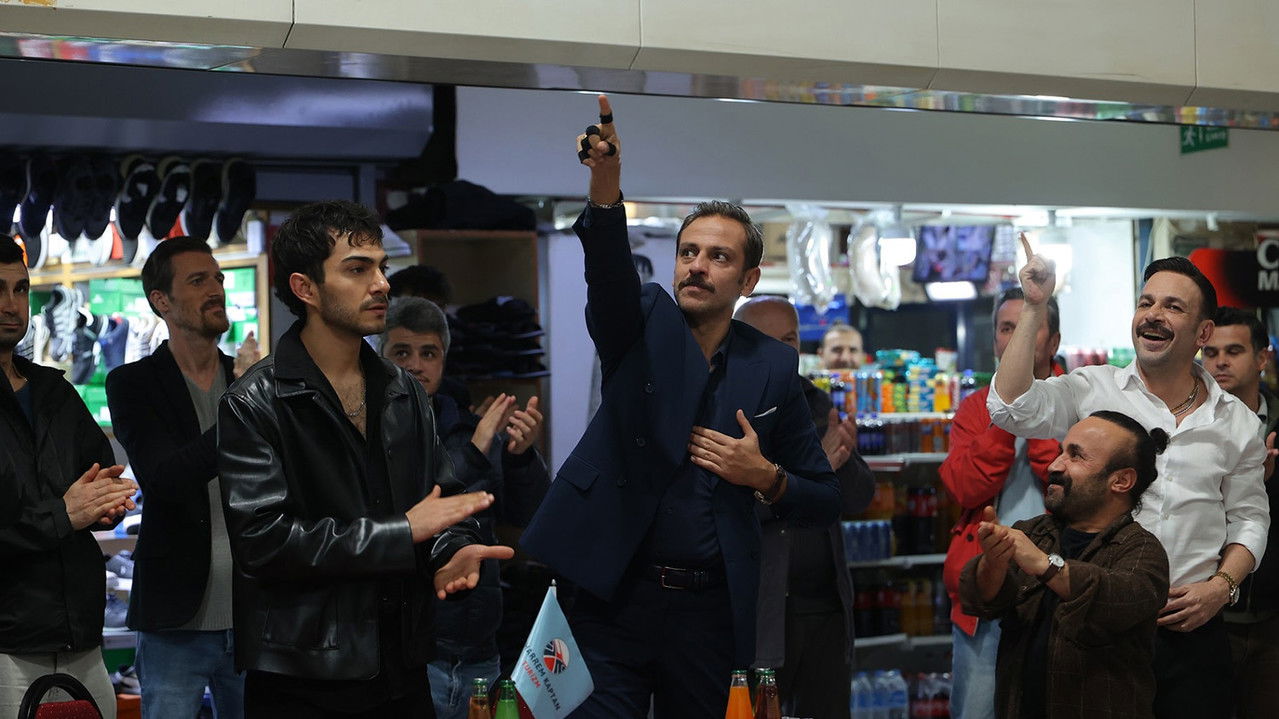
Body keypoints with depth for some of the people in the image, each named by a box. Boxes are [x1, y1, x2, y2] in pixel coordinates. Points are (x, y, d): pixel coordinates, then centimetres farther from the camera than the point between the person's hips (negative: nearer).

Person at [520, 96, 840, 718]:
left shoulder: (773, 368, 7)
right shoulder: (644, 327, 5)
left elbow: (823, 502, 11)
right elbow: (608, 268, -19)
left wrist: (768, 478, -9)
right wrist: (605, 180, -37)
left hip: (709, 613, 2)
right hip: (615, 597, -1)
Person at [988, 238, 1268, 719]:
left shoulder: (1237, 422, 8)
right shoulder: (1091, 391, 1)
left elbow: (1249, 517, 14)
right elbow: (1012, 409, -15)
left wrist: (1222, 585, -3)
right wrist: (1034, 308, -16)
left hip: (1192, 630, 2)